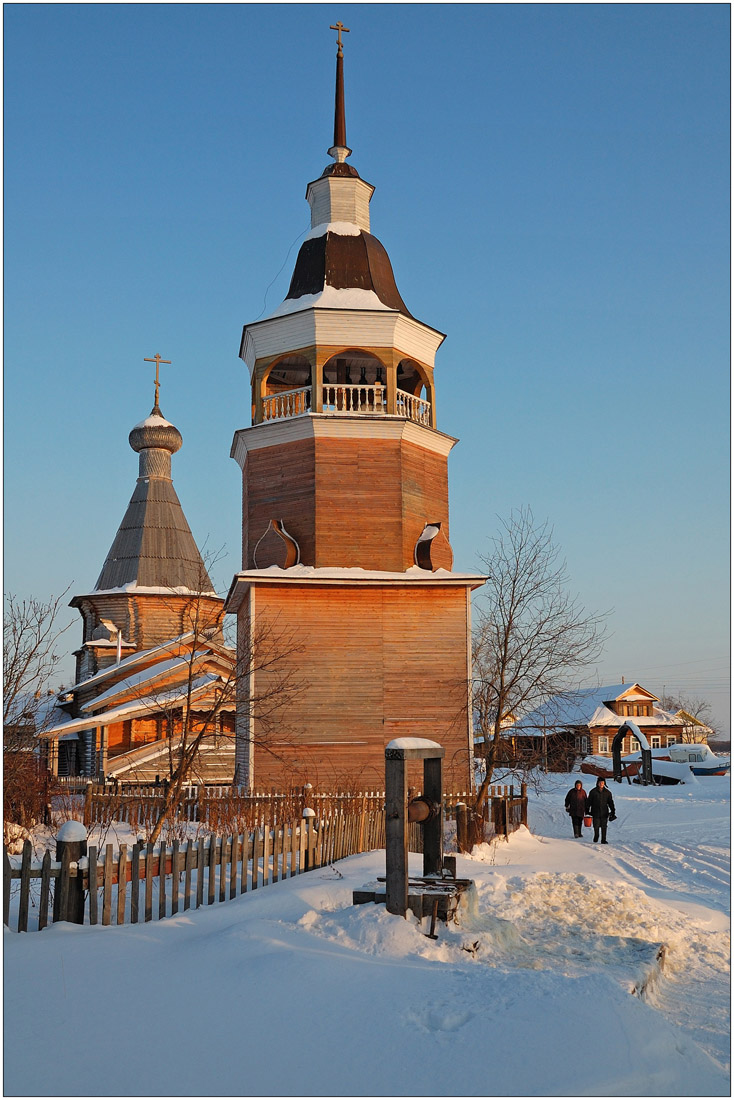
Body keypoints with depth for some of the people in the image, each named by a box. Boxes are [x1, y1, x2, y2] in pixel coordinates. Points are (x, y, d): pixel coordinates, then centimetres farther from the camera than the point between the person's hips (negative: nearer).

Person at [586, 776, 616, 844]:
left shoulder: (607, 792, 6)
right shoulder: (593, 792, 1)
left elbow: (611, 802, 12)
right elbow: (589, 802, 4)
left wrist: (613, 812, 7)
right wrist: (587, 811, 2)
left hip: (604, 813, 1)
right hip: (595, 812, -1)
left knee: (604, 827, -2)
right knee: (596, 826, 1)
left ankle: (603, 839, 6)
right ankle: (596, 836, 26)